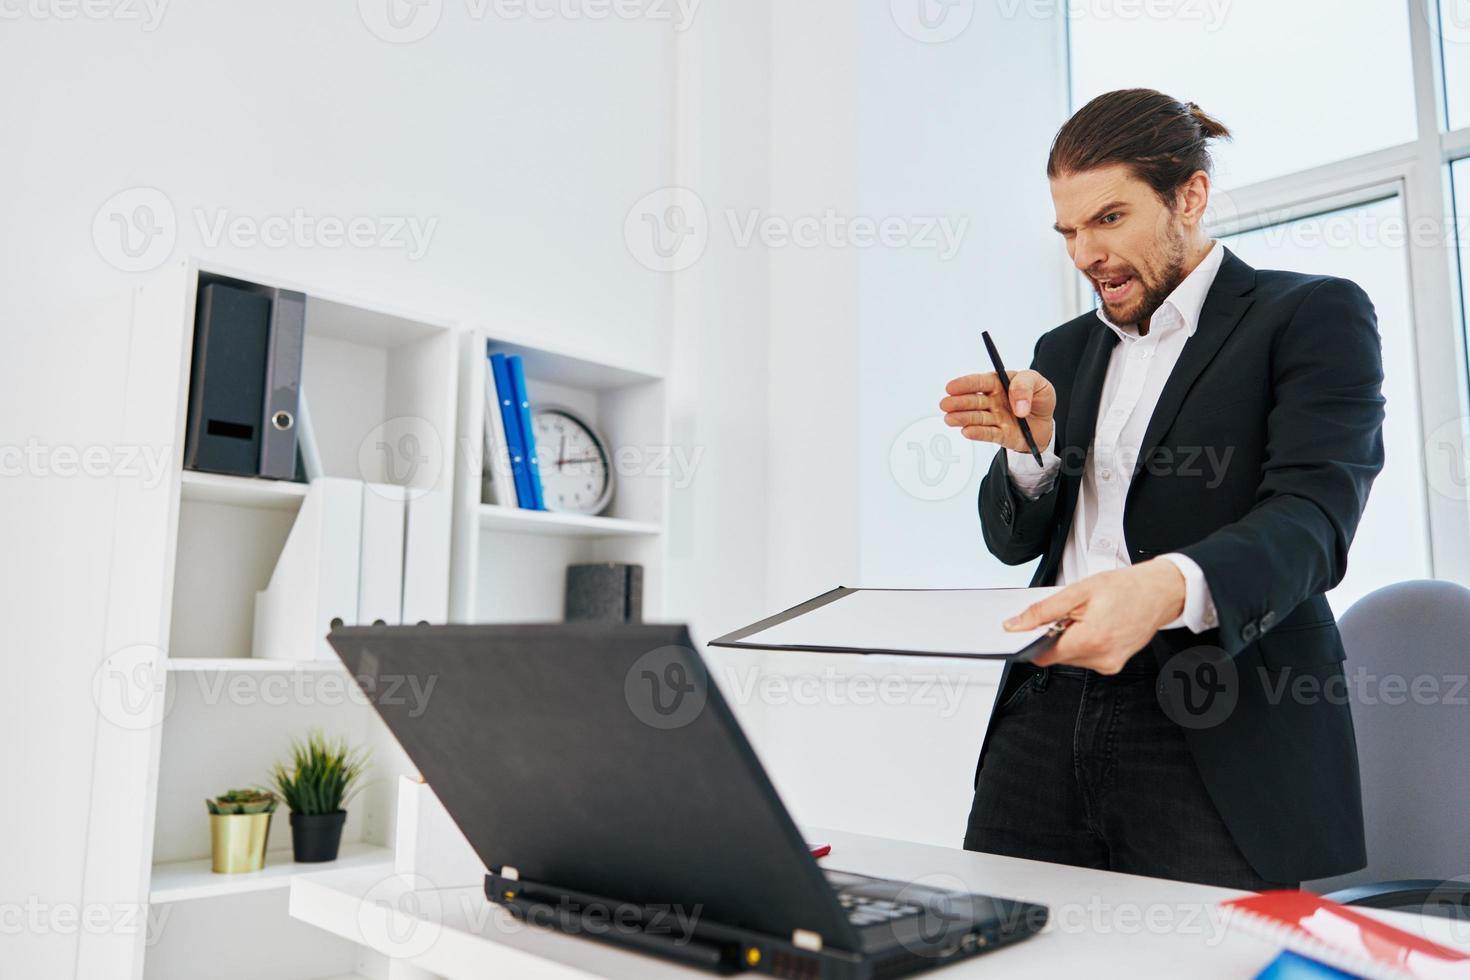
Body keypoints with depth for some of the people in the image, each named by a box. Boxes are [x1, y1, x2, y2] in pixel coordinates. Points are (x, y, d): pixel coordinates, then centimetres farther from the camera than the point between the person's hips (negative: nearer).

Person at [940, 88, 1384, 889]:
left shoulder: (1313, 315, 2)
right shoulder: (1065, 351, 18)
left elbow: (1312, 517, -14)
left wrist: (1169, 586, -34)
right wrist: (1031, 447, -5)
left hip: (1218, 736, -4)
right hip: (1047, 716, 5)